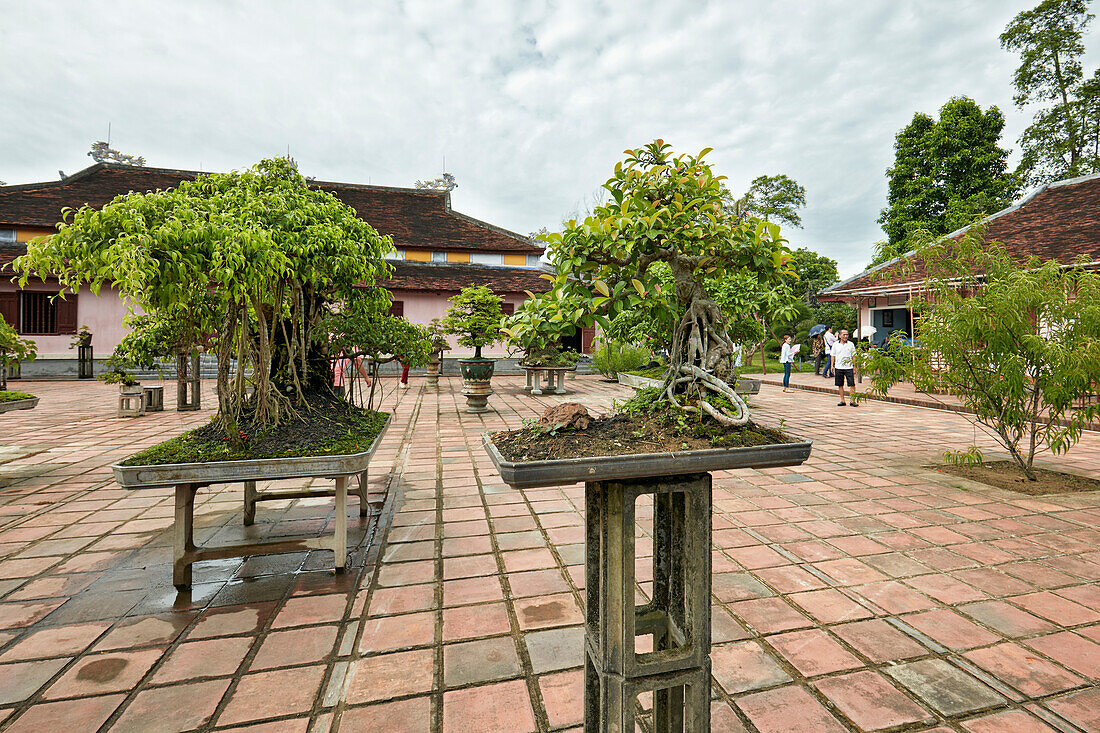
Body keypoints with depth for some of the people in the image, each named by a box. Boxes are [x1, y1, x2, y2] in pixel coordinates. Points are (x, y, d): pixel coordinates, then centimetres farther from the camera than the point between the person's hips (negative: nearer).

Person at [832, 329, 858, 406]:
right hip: (838, 367, 1)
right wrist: (832, 365, 3)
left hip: (849, 367, -1)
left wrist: (854, 366, 3)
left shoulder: (851, 344, 5)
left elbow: (853, 356, 8)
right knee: (840, 385, 5)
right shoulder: (835, 344, 7)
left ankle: (853, 401, 0)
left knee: (852, 385, -6)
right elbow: (833, 356, 11)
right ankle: (842, 401, 14)